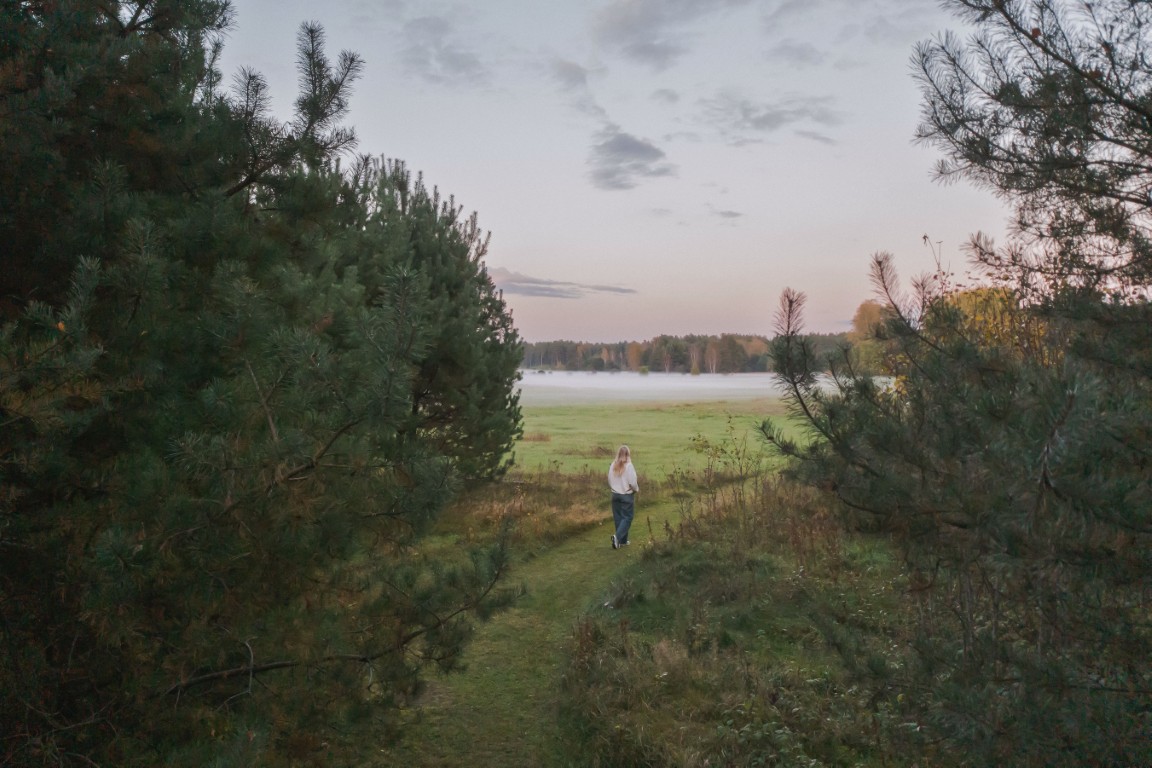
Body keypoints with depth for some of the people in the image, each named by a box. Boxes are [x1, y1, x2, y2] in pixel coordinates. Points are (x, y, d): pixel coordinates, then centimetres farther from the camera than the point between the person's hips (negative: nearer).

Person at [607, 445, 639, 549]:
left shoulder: (613, 466, -2)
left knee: (618, 517, 13)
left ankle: (622, 540, 19)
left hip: (615, 495, 5)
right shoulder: (628, 466, -16)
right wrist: (636, 489, 4)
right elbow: (632, 482, -16)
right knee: (627, 518, 4)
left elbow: (609, 481, 4)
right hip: (627, 495, -5)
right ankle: (617, 536, -14)